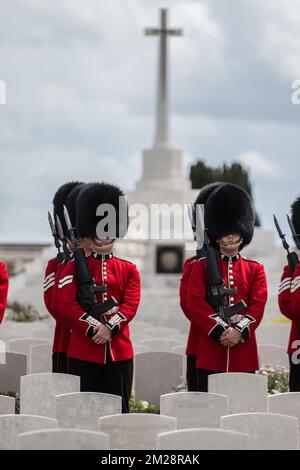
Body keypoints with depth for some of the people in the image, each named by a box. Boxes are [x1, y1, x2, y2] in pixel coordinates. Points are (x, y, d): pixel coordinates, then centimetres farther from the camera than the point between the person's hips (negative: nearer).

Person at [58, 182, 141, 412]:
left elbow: (131, 305, -2)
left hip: (119, 350, 2)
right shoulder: (74, 268, 5)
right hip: (83, 352, -2)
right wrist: (93, 328, -16)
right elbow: (67, 304, -5)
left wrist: (110, 328, -18)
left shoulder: (129, 270, 10)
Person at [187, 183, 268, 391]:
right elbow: (195, 304, -5)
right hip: (210, 351, -2)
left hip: (244, 349, 2)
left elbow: (258, 305, 0)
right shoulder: (201, 267, 7)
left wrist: (240, 331, -16)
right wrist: (220, 331, -16)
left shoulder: (255, 270, 12)